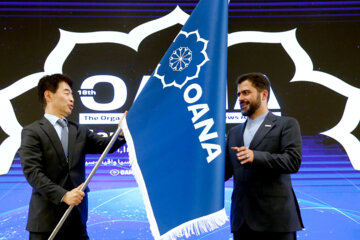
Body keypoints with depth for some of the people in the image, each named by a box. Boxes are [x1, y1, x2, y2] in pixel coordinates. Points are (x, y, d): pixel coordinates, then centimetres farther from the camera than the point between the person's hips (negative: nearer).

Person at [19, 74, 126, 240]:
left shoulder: (79, 131, 15)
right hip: (47, 218, -4)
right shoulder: (32, 132, -2)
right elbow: (32, 171, -12)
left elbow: (105, 145, 4)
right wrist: (63, 195, -22)